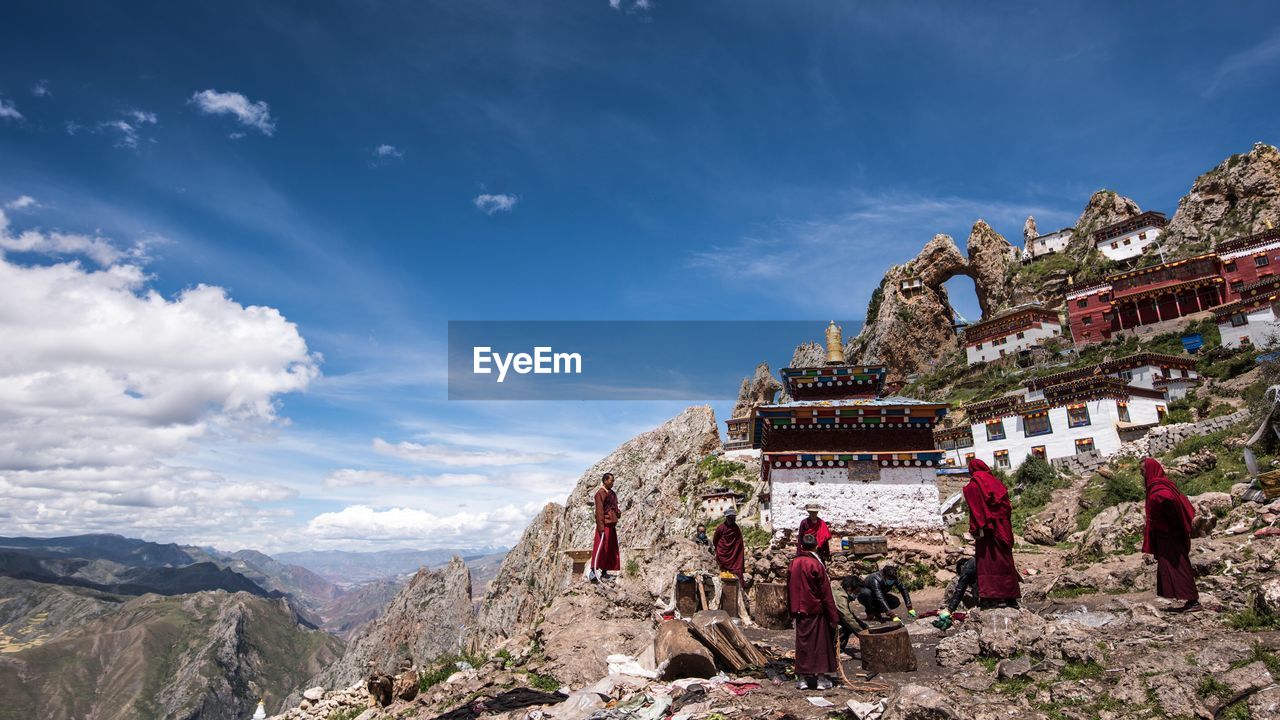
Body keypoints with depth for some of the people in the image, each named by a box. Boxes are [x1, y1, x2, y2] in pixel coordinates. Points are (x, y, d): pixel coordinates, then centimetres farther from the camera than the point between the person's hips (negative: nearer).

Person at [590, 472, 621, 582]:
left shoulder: (612, 494, 16)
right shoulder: (600, 493, -10)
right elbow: (599, 511, -15)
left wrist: (618, 512, -2)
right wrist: (601, 528, -19)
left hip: (612, 525, 9)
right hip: (604, 524, -9)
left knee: (610, 549, 10)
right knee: (600, 548, -10)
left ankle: (604, 573, 16)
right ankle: (593, 571, -6)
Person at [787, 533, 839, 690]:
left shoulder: (793, 563, 1)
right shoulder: (816, 564, -14)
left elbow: (789, 588, 8)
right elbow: (826, 592, -12)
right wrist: (834, 617, -7)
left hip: (800, 611, 4)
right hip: (816, 611, -4)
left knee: (802, 643, 11)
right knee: (820, 643, 7)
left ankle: (802, 678, 14)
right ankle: (820, 678, 11)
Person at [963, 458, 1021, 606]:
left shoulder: (973, 485, -4)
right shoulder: (995, 481, 14)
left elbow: (975, 508, -13)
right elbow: (1007, 506, 14)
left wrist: (977, 529, -15)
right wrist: (1006, 526, 18)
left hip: (987, 528, -6)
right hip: (1003, 527, 6)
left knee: (989, 560, -5)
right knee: (1005, 559, 10)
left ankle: (995, 596, -10)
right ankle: (1010, 596, 13)